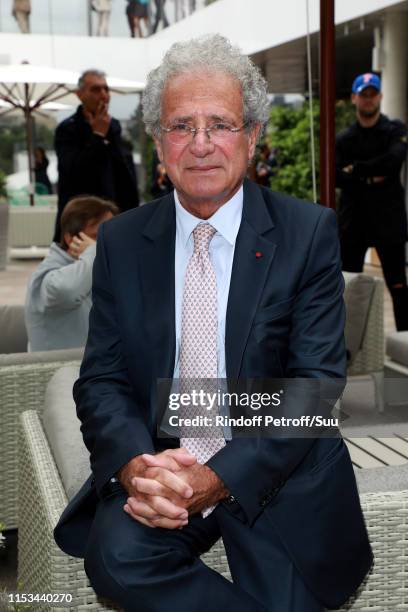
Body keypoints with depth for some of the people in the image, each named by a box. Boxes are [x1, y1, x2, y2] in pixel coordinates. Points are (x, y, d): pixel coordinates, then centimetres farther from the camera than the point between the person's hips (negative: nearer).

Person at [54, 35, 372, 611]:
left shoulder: (309, 232, -5)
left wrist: (219, 477, -21)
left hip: (274, 476, -1)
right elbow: (101, 379, 2)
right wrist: (135, 465, -19)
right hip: (153, 463, 2)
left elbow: (316, 380, -10)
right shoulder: (121, 240, 4)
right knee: (115, 554, -26)